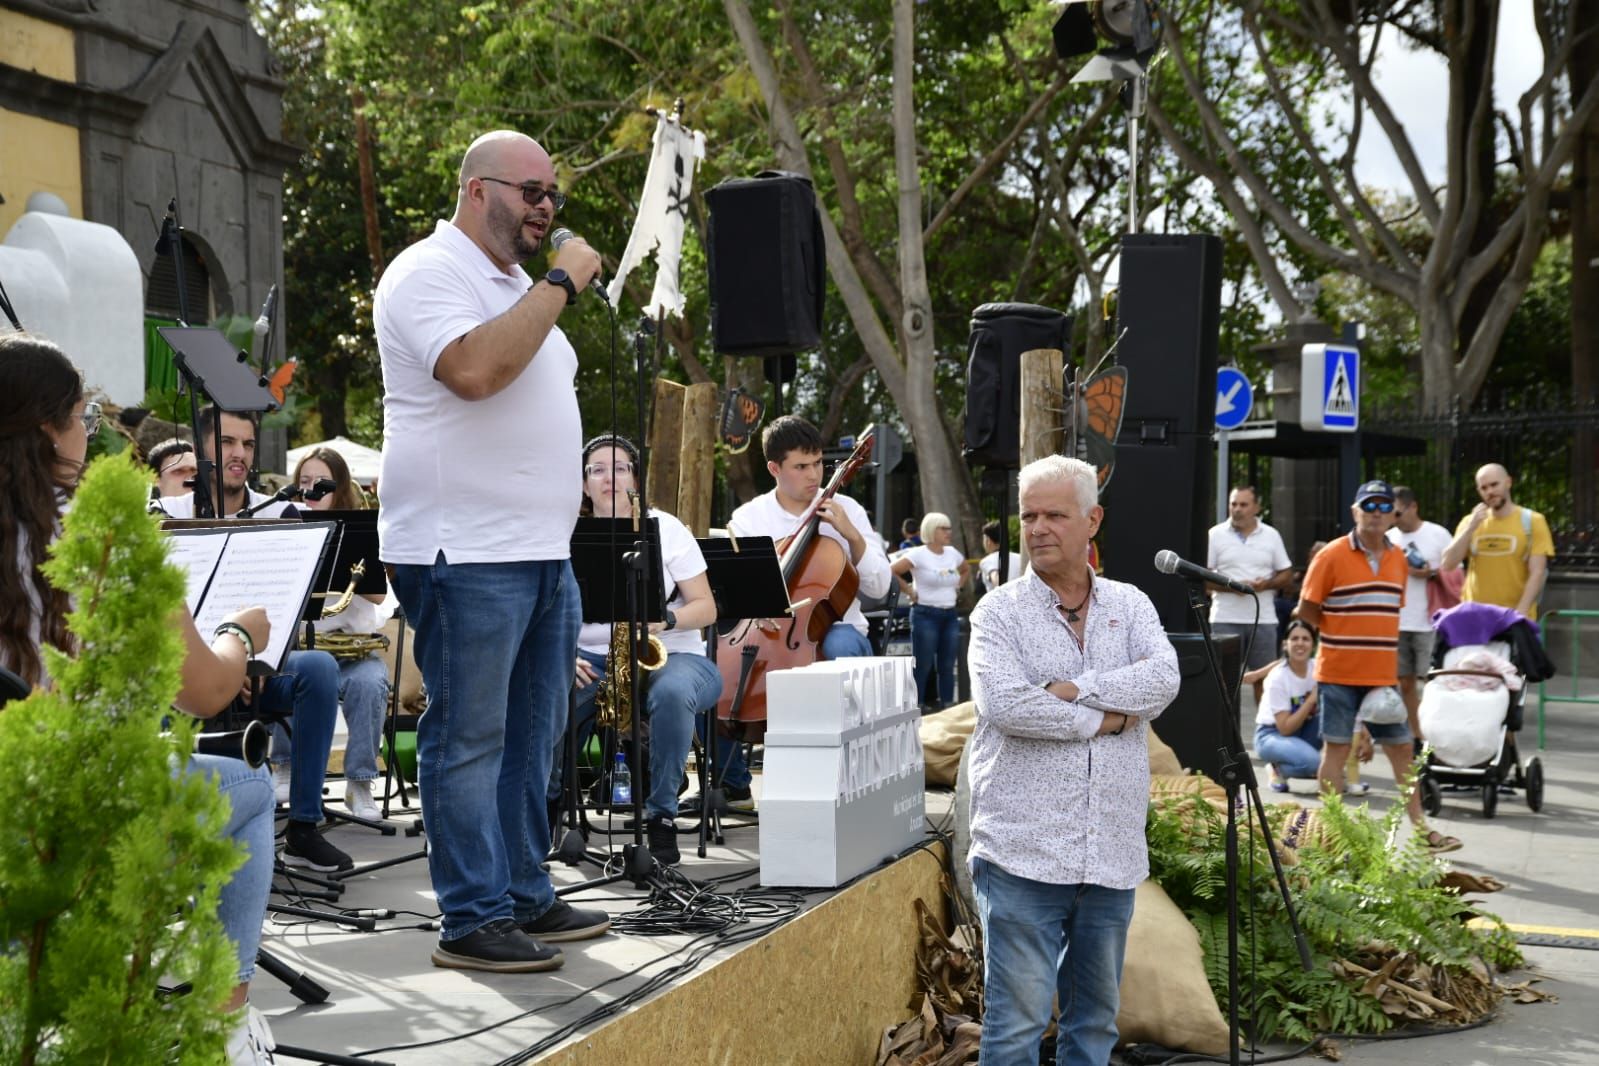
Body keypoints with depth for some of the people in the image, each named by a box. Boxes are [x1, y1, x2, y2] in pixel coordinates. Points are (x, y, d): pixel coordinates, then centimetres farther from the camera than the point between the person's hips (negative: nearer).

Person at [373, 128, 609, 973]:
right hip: (467, 554, -10)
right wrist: (560, 285, -19)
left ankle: (526, 897, 23)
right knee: (470, 740, -4)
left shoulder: (515, 285, 21)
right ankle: (472, 920, 3)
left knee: (531, 737, 13)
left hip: (542, 554, 10)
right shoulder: (429, 273, -9)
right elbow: (473, 369, -27)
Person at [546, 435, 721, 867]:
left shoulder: (666, 529, 3)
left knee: (671, 693, -39)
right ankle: (547, 804, -5)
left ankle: (661, 816, -22)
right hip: (593, 659, 2)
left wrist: (665, 619, -21)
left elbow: (706, 607, -1)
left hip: (671, 655, -2)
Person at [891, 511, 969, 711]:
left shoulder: (953, 553, 10)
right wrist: (910, 591, -12)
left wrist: (958, 587, 15)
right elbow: (891, 572, -16)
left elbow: (966, 569, 30)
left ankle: (947, 705, 13)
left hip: (950, 615, 6)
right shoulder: (918, 554, -10)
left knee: (947, 665, 7)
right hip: (925, 614, -6)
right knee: (923, 665, -4)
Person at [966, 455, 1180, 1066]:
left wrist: (1071, 690, -17)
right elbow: (1004, 703, -18)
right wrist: (1107, 718, -10)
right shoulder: (999, 611, -1)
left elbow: (1163, 679, -8)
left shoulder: (1131, 606, 10)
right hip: (1024, 854, -4)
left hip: (1113, 855, 4)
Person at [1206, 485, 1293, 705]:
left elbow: (1287, 573, 12)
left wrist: (1267, 584, -9)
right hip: (1225, 619, -2)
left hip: (1263, 619, 2)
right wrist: (1230, 586, -16)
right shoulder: (1216, 535, 2)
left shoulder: (1271, 536, 9)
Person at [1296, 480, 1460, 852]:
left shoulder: (1398, 559, 9)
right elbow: (1306, 610, -6)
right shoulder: (1331, 557, -8)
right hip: (1338, 673, -5)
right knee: (1336, 748, 1)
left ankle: (1420, 827, 21)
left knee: (1401, 748, 11)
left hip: (1382, 674, 5)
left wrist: (1373, 635, 5)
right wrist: (1342, 634, 0)